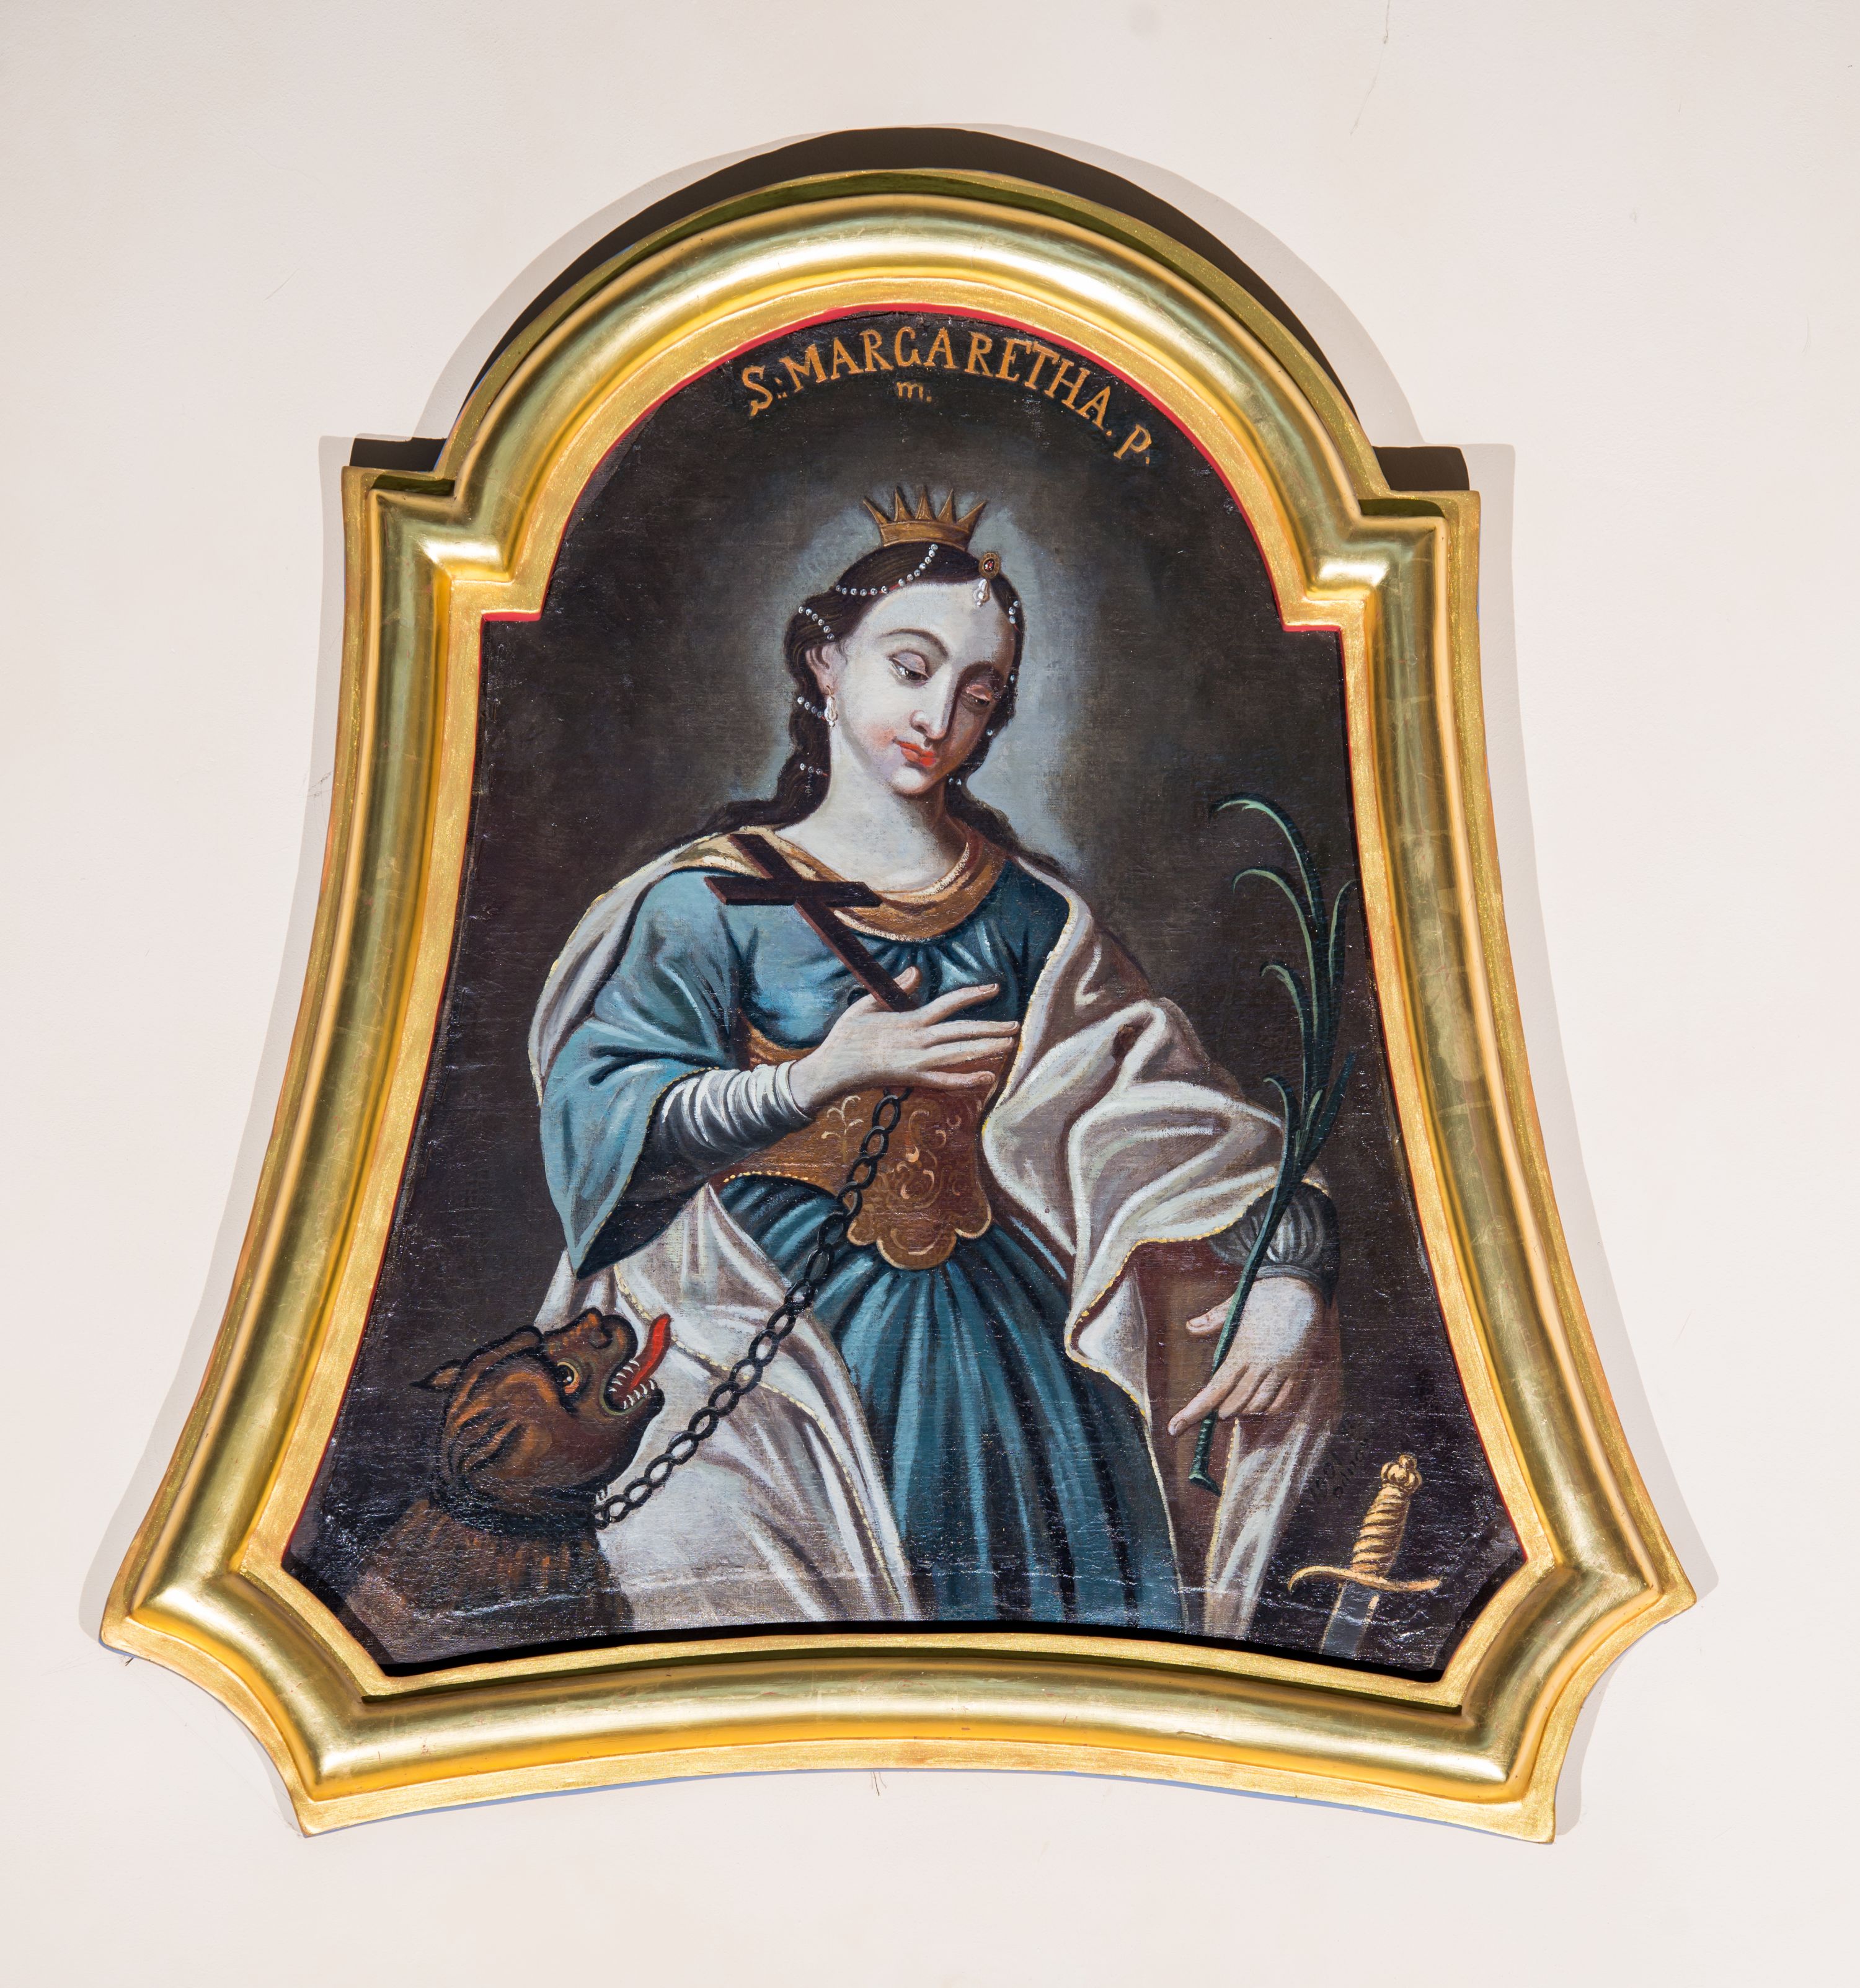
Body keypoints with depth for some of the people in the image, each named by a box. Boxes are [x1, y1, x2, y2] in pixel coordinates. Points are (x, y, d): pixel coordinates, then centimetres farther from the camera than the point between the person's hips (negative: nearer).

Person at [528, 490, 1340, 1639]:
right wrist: (826, 1073, -14)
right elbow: (599, 1116, -7)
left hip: (996, 1322, 3)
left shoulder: (1028, 915, 9)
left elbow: (1164, 1112, 4)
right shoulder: (713, 900, 0)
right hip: (778, 1318, -2)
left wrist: (1289, 1275, -9)